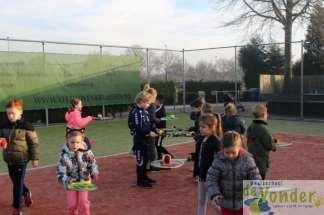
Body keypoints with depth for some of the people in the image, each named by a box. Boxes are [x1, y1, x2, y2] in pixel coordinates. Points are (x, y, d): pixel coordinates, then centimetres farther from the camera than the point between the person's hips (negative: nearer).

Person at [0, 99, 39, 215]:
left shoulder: (26, 126, -14)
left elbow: (34, 142, -8)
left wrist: (35, 158, -6)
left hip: (21, 159, -5)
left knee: (18, 183, 0)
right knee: (15, 181, 19)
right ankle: (26, 193, 48)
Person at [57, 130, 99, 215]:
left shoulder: (86, 152, -17)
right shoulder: (64, 155, -21)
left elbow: (93, 164, -5)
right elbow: (60, 172, -20)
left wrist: (94, 173, -26)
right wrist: (67, 180, -38)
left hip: (84, 181, 0)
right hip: (71, 182, 0)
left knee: (83, 202, -3)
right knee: (72, 204, 6)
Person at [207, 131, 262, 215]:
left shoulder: (247, 160, -15)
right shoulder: (219, 160, -14)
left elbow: (255, 178, -10)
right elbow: (211, 178, -9)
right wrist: (214, 194, -23)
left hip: (243, 203, 0)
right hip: (226, 202, 1)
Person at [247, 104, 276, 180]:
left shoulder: (250, 127, 4)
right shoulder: (263, 129, -20)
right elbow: (269, 145, -17)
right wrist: (274, 146, 3)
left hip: (251, 158, 8)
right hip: (261, 161, -8)